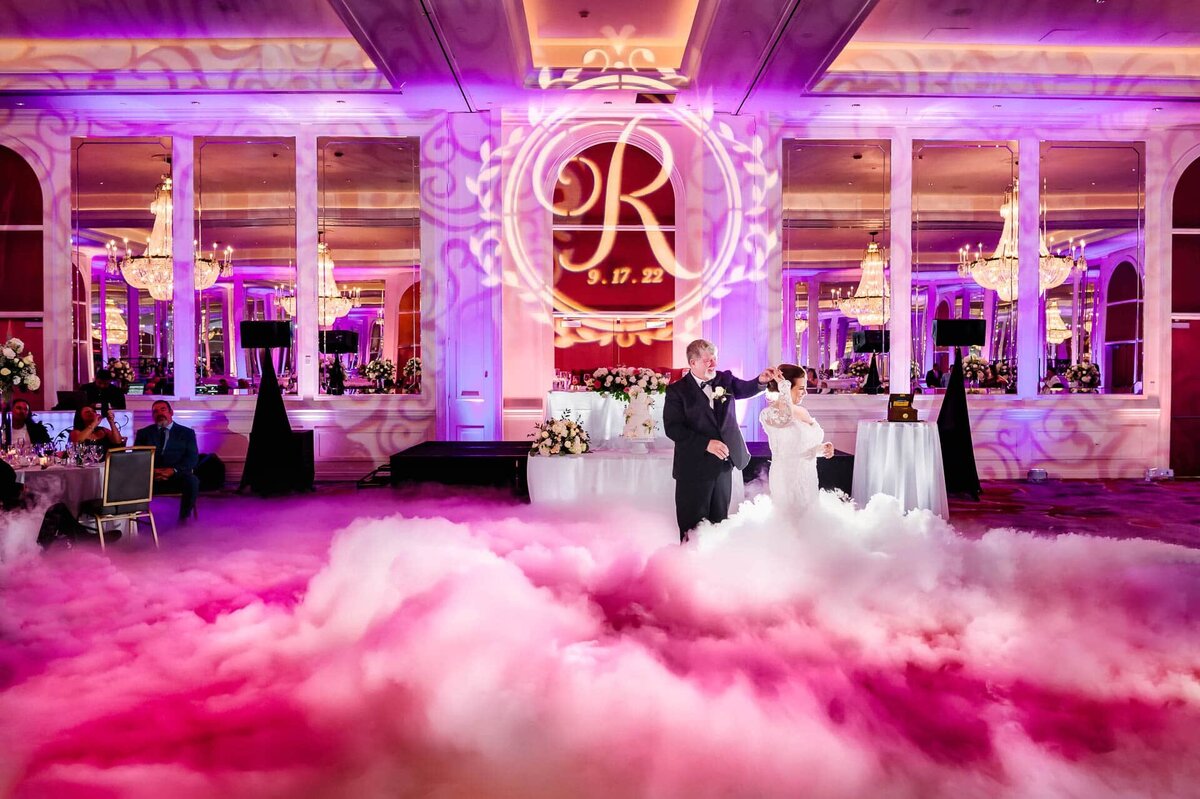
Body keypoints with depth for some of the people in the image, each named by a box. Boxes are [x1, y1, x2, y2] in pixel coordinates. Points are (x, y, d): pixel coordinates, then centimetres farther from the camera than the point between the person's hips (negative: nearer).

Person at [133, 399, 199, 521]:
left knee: (192, 481, -33)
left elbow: (192, 458, 3)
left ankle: (184, 516, -11)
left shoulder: (187, 432, 16)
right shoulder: (143, 433, 21)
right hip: (150, 478, 1)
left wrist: (173, 470, -15)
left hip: (177, 476, -1)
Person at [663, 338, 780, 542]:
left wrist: (762, 380, -27)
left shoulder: (725, 379, 7)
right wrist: (706, 444, -22)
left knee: (719, 521, 16)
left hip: (723, 464, 5)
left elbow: (745, 389, -5)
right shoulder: (677, 390, -9)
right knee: (693, 525, 6)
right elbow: (672, 428, -16)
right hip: (694, 468, -5)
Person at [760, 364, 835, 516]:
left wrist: (821, 449, -2)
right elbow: (785, 418, -40)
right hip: (787, 481, -7)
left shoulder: (802, 411, 7)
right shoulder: (769, 413, -16)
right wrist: (783, 385, -29)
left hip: (809, 479, 7)